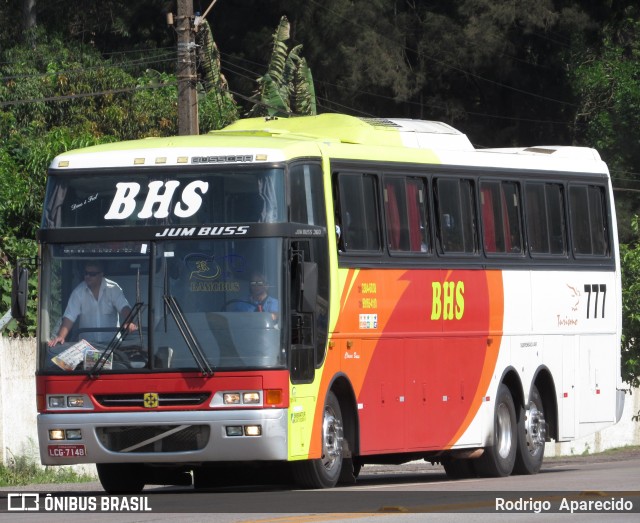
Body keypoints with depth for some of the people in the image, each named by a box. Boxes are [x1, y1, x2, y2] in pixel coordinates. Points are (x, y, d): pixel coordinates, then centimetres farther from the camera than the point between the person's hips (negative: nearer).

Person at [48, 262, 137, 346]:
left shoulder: (113, 289, -2)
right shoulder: (78, 292, -1)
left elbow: (124, 308, -12)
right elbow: (69, 317, -6)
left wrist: (129, 323, -34)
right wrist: (61, 337, -22)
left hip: (111, 342, -1)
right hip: (86, 344, 1)